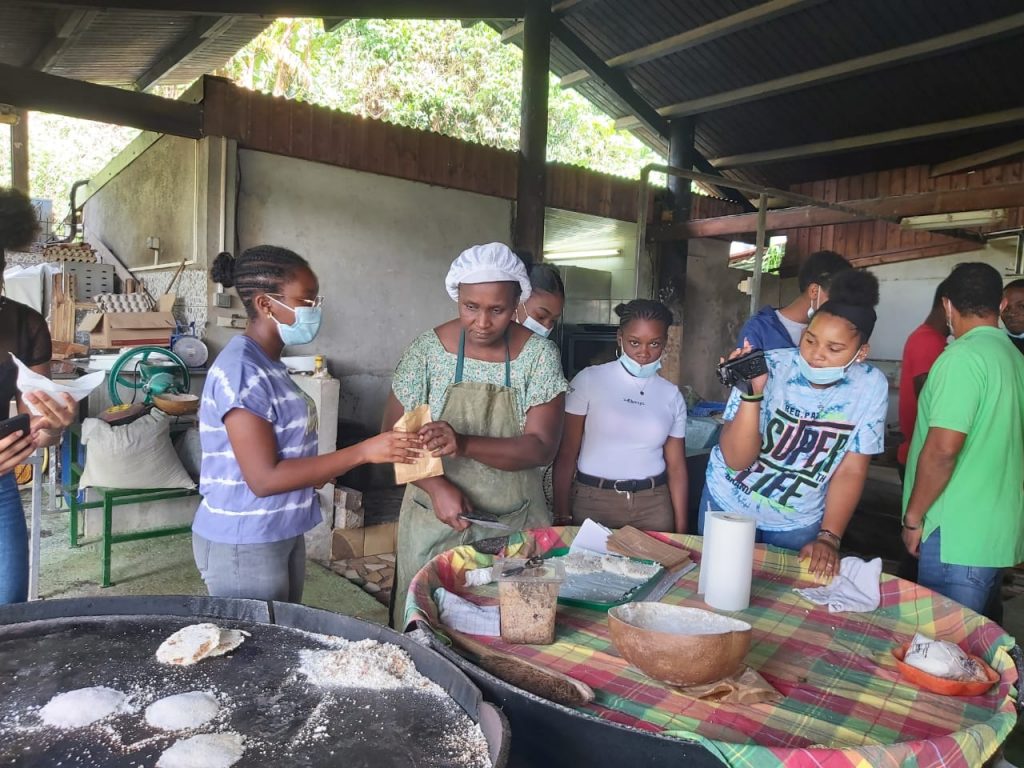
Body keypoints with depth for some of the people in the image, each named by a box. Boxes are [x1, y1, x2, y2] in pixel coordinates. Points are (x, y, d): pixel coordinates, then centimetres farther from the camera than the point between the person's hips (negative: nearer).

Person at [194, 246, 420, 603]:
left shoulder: (267, 365, 7)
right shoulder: (242, 370, -21)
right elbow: (264, 478, -25)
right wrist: (363, 452, -27)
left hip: (282, 538, 9)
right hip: (243, 546, -9)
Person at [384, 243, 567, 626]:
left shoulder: (539, 355, -7)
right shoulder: (427, 350, -7)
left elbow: (541, 448, -13)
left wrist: (464, 444, -29)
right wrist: (437, 487, -19)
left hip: (516, 523, 0)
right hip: (436, 522, 0)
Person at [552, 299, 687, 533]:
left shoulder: (672, 395, 5)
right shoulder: (589, 380, -5)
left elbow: (676, 466, 7)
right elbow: (566, 454, -5)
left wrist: (681, 529, 3)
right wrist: (562, 517, -8)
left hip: (653, 506, 3)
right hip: (593, 501, -2)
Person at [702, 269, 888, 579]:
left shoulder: (871, 387, -15)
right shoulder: (769, 368, -22)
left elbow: (850, 471, -8)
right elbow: (736, 460, -26)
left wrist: (828, 538, -13)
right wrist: (752, 392, -38)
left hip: (799, 523, 1)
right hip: (730, 505, -1)